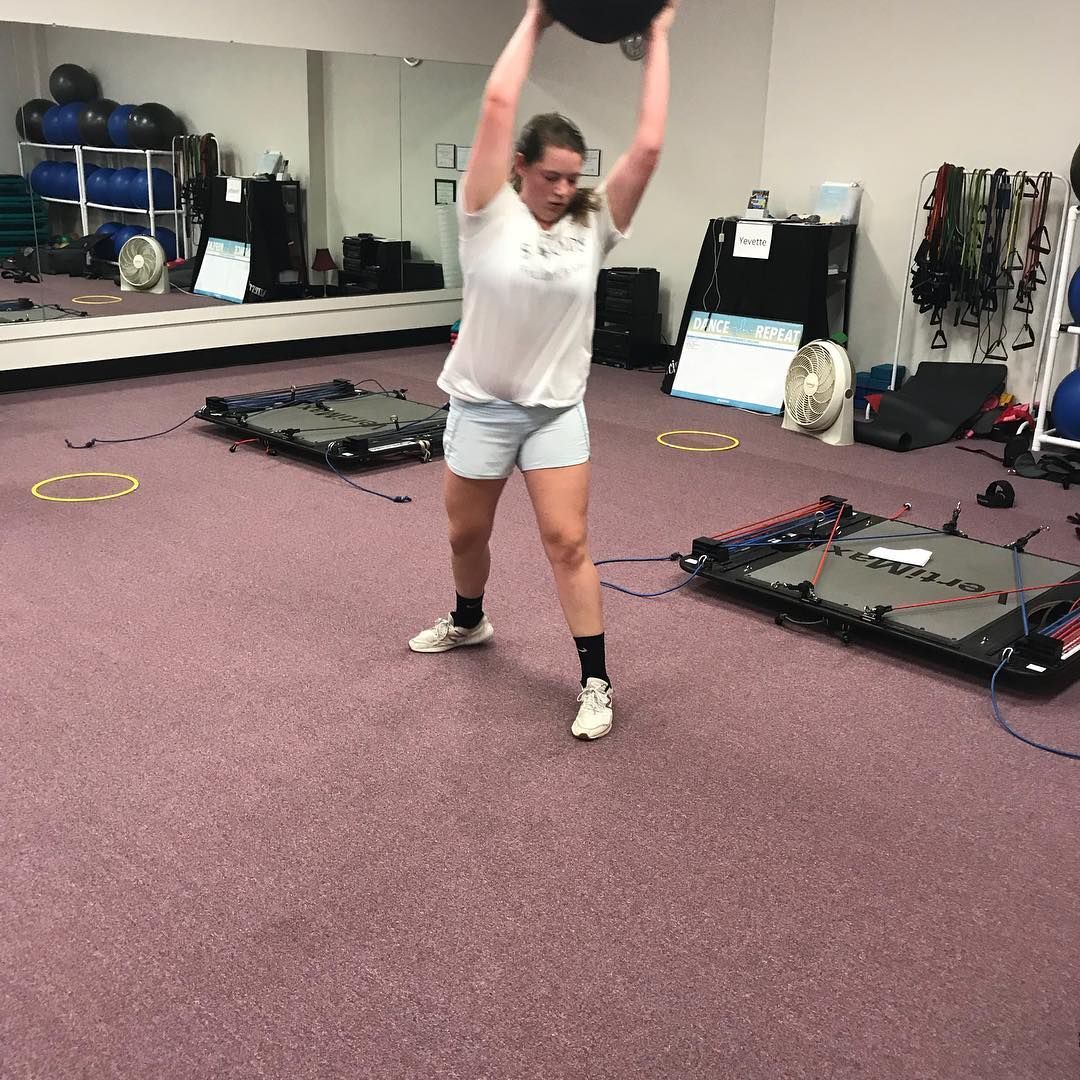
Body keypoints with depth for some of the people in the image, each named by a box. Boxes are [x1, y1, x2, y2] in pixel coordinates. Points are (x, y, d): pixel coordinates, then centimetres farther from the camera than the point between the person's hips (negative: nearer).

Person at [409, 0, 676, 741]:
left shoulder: (593, 226, -3)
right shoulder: (490, 214, -9)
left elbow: (649, 146, -11)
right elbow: (499, 104, -16)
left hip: (557, 409, 0)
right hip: (481, 403, 0)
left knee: (568, 543, -5)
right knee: (466, 535, 16)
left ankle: (596, 684, 3)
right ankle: (469, 622, 45)